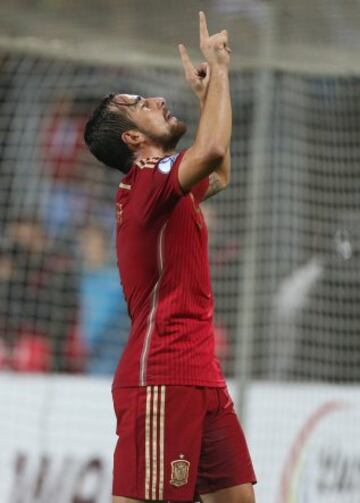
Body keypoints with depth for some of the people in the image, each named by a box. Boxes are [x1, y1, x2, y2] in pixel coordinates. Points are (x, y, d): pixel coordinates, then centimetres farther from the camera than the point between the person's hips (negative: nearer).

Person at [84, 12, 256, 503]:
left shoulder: (165, 186, 19)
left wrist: (207, 94, 28)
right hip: (161, 380, -10)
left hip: (202, 378, 10)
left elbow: (219, 174, 39)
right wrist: (217, 68, -14)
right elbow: (213, 150, -28)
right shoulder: (148, 180, -11)